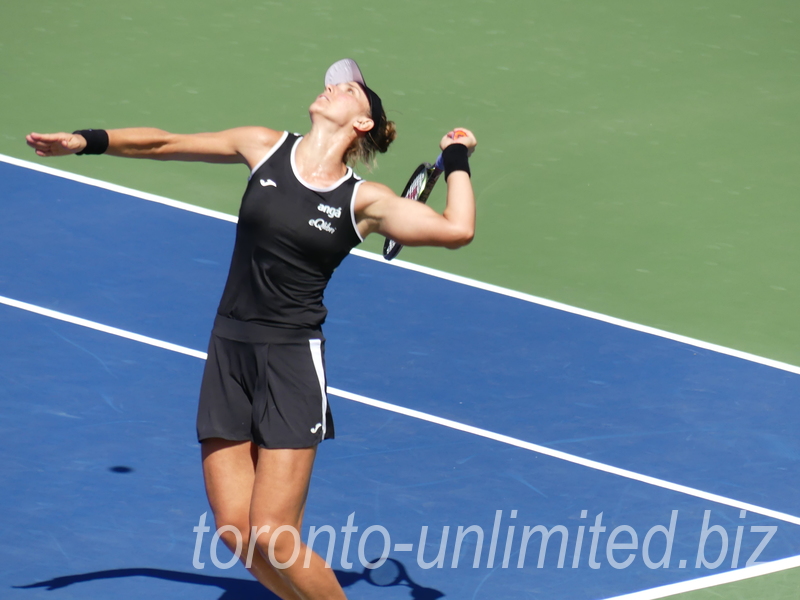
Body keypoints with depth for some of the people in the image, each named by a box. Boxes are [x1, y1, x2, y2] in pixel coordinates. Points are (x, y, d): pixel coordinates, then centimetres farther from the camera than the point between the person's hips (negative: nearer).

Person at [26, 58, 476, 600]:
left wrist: (456, 159, 0)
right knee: (235, 530, 1)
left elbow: (457, 230, -14)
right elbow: (166, 145, 17)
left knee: (272, 537, -9)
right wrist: (87, 141, 15)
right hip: (229, 353, 4)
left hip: (293, 362, -4)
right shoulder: (265, 149, 6)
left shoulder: (364, 200, -3)